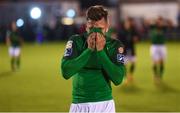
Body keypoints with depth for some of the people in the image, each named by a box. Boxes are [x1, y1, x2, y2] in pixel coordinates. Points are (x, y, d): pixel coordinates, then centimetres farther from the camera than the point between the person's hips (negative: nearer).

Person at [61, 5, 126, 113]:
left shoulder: (115, 45, -1)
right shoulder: (76, 41, -2)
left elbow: (118, 79, -12)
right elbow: (66, 72, -15)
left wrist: (101, 51, -16)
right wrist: (89, 49, -17)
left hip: (105, 104, 0)